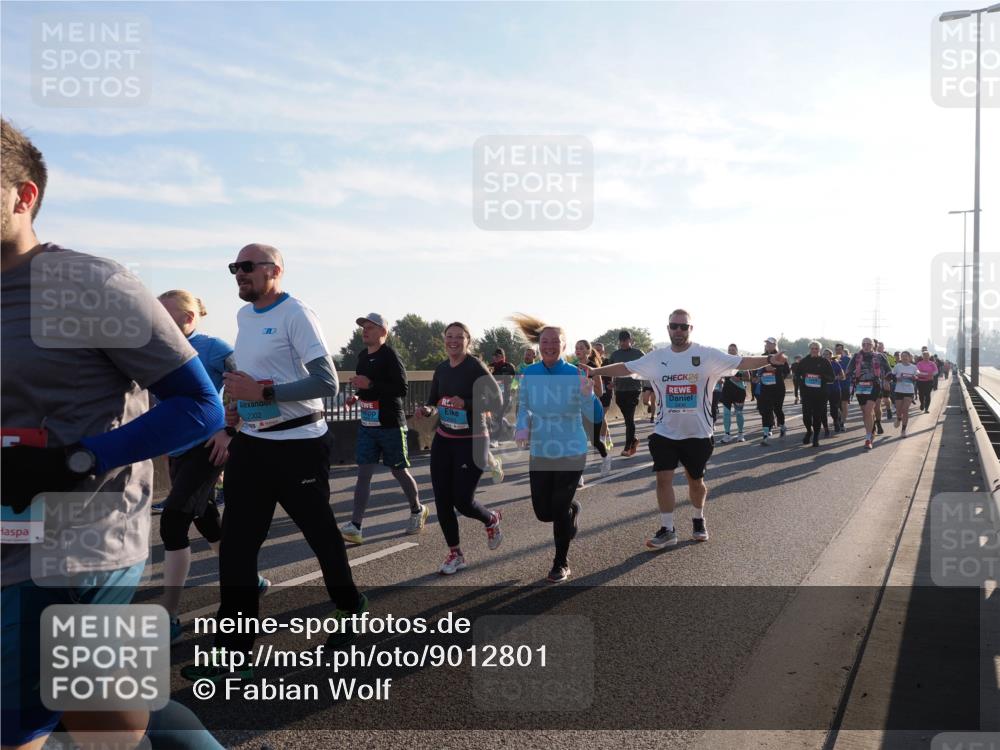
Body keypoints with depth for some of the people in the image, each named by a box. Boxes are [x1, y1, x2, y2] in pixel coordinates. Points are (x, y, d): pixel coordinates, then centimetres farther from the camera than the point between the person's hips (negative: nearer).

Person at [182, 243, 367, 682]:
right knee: (236, 545, 3)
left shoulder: (296, 314, -12)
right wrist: (237, 404, 7)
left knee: (321, 534, 8)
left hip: (298, 446, -7)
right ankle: (233, 652, 11)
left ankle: (350, 606, 34)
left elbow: (327, 383, -20)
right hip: (250, 445, 7)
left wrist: (261, 392, -22)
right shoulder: (243, 315, 13)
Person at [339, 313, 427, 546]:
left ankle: (417, 510, 30)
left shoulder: (390, 356, -13)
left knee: (399, 471, 7)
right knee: (364, 473, -1)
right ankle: (355, 526, -4)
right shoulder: (363, 356, 11)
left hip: (391, 425, -6)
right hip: (367, 424, 6)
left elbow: (403, 389, -21)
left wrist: (370, 384, -25)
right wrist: (357, 394, 5)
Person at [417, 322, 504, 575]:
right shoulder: (441, 370, 6)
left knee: (462, 501, -6)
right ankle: (455, 554, 20)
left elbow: (497, 401, -14)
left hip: (472, 442, -6)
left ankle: (492, 519, 28)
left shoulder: (476, 368, -13)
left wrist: (466, 404, -27)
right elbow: (433, 401, 16)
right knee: (442, 501, 3)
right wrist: (427, 410, -7)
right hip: (443, 441, 6)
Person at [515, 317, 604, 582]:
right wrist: (522, 427, -13)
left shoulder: (576, 375, -15)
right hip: (539, 453, 4)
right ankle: (572, 508, 45)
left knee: (559, 510, 1)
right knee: (543, 512, 9)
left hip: (571, 453, -4)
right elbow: (524, 406, 8)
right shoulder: (529, 374, -4)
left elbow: (596, 417, -20)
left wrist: (586, 393, -39)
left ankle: (561, 563, 25)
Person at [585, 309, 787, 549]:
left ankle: (698, 520, 38)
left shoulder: (707, 355, -7)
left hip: (697, 433, -1)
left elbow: (742, 362, -14)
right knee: (663, 479, -3)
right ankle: (667, 530, 9)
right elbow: (624, 367, 6)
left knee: (696, 481, 12)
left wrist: (769, 360, -29)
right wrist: (593, 371, 2)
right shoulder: (656, 358, 0)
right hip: (665, 432, 1)